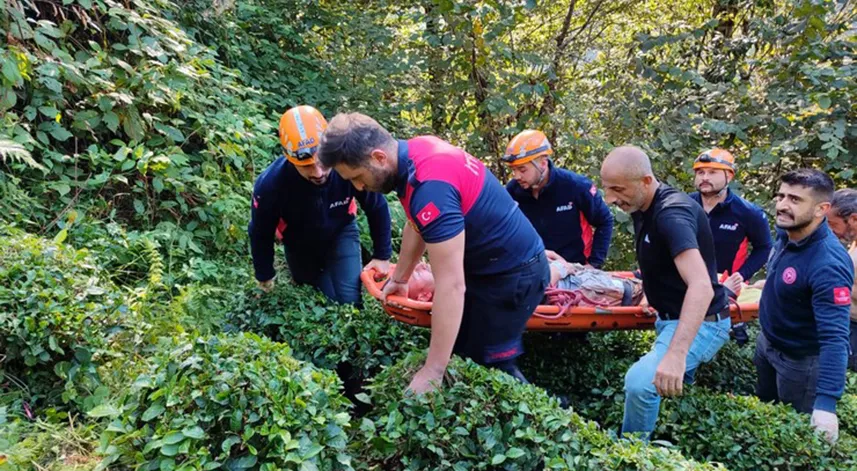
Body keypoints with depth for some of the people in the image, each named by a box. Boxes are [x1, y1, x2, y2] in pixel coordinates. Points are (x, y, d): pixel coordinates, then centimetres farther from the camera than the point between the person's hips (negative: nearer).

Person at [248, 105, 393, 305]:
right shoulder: (270, 184, -37)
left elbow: (378, 209, -15)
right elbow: (261, 235, -15)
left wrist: (382, 256, -7)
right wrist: (265, 279, -3)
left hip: (340, 233, 0)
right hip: (300, 245, 0)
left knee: (350, 301, -5)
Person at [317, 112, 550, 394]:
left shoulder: (430, 188, -34)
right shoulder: (415, 150, -4)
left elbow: (451, 286, -35)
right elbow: (416, 224, 14)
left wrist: (432, 373, -32)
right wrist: (399, 279, 25)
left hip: (514, 275, -10)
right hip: (491, 264, 10)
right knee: (460, 352, 16)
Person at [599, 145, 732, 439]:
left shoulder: (672, 214, -28)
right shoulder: (643, 207, 2)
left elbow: (701, 287, -41)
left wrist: (675, 354, -49)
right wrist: (651, 291, 10)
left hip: (699, 323, -10)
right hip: (671, 318, 10)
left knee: (641, 381, -28)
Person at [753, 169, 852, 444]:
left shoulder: (827, 265, -37)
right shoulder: (785, 232, -13)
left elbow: (835, 338, -42)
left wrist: (826, 402, -48)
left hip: (800, 361, -7)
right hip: (766, 343, 7)